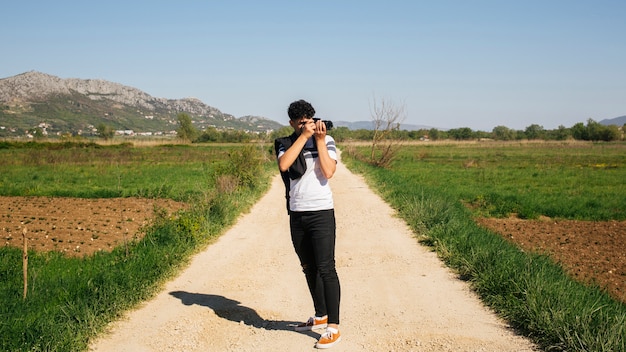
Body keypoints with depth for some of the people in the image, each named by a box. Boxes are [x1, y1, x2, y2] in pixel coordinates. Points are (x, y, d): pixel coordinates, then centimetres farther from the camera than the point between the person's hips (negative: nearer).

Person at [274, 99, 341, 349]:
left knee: (326, 269, -7)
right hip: (297, 215, 4)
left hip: (321, 213, -4)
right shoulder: (286, 144, 5)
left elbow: (328, 172, -13)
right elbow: (283, 165, -16)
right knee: (309, 268, 15)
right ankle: (320, 317, 30)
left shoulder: (326, 141, 0)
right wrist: (304, 136, -16)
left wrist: (319, 140, -13)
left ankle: (333, 328, -4)